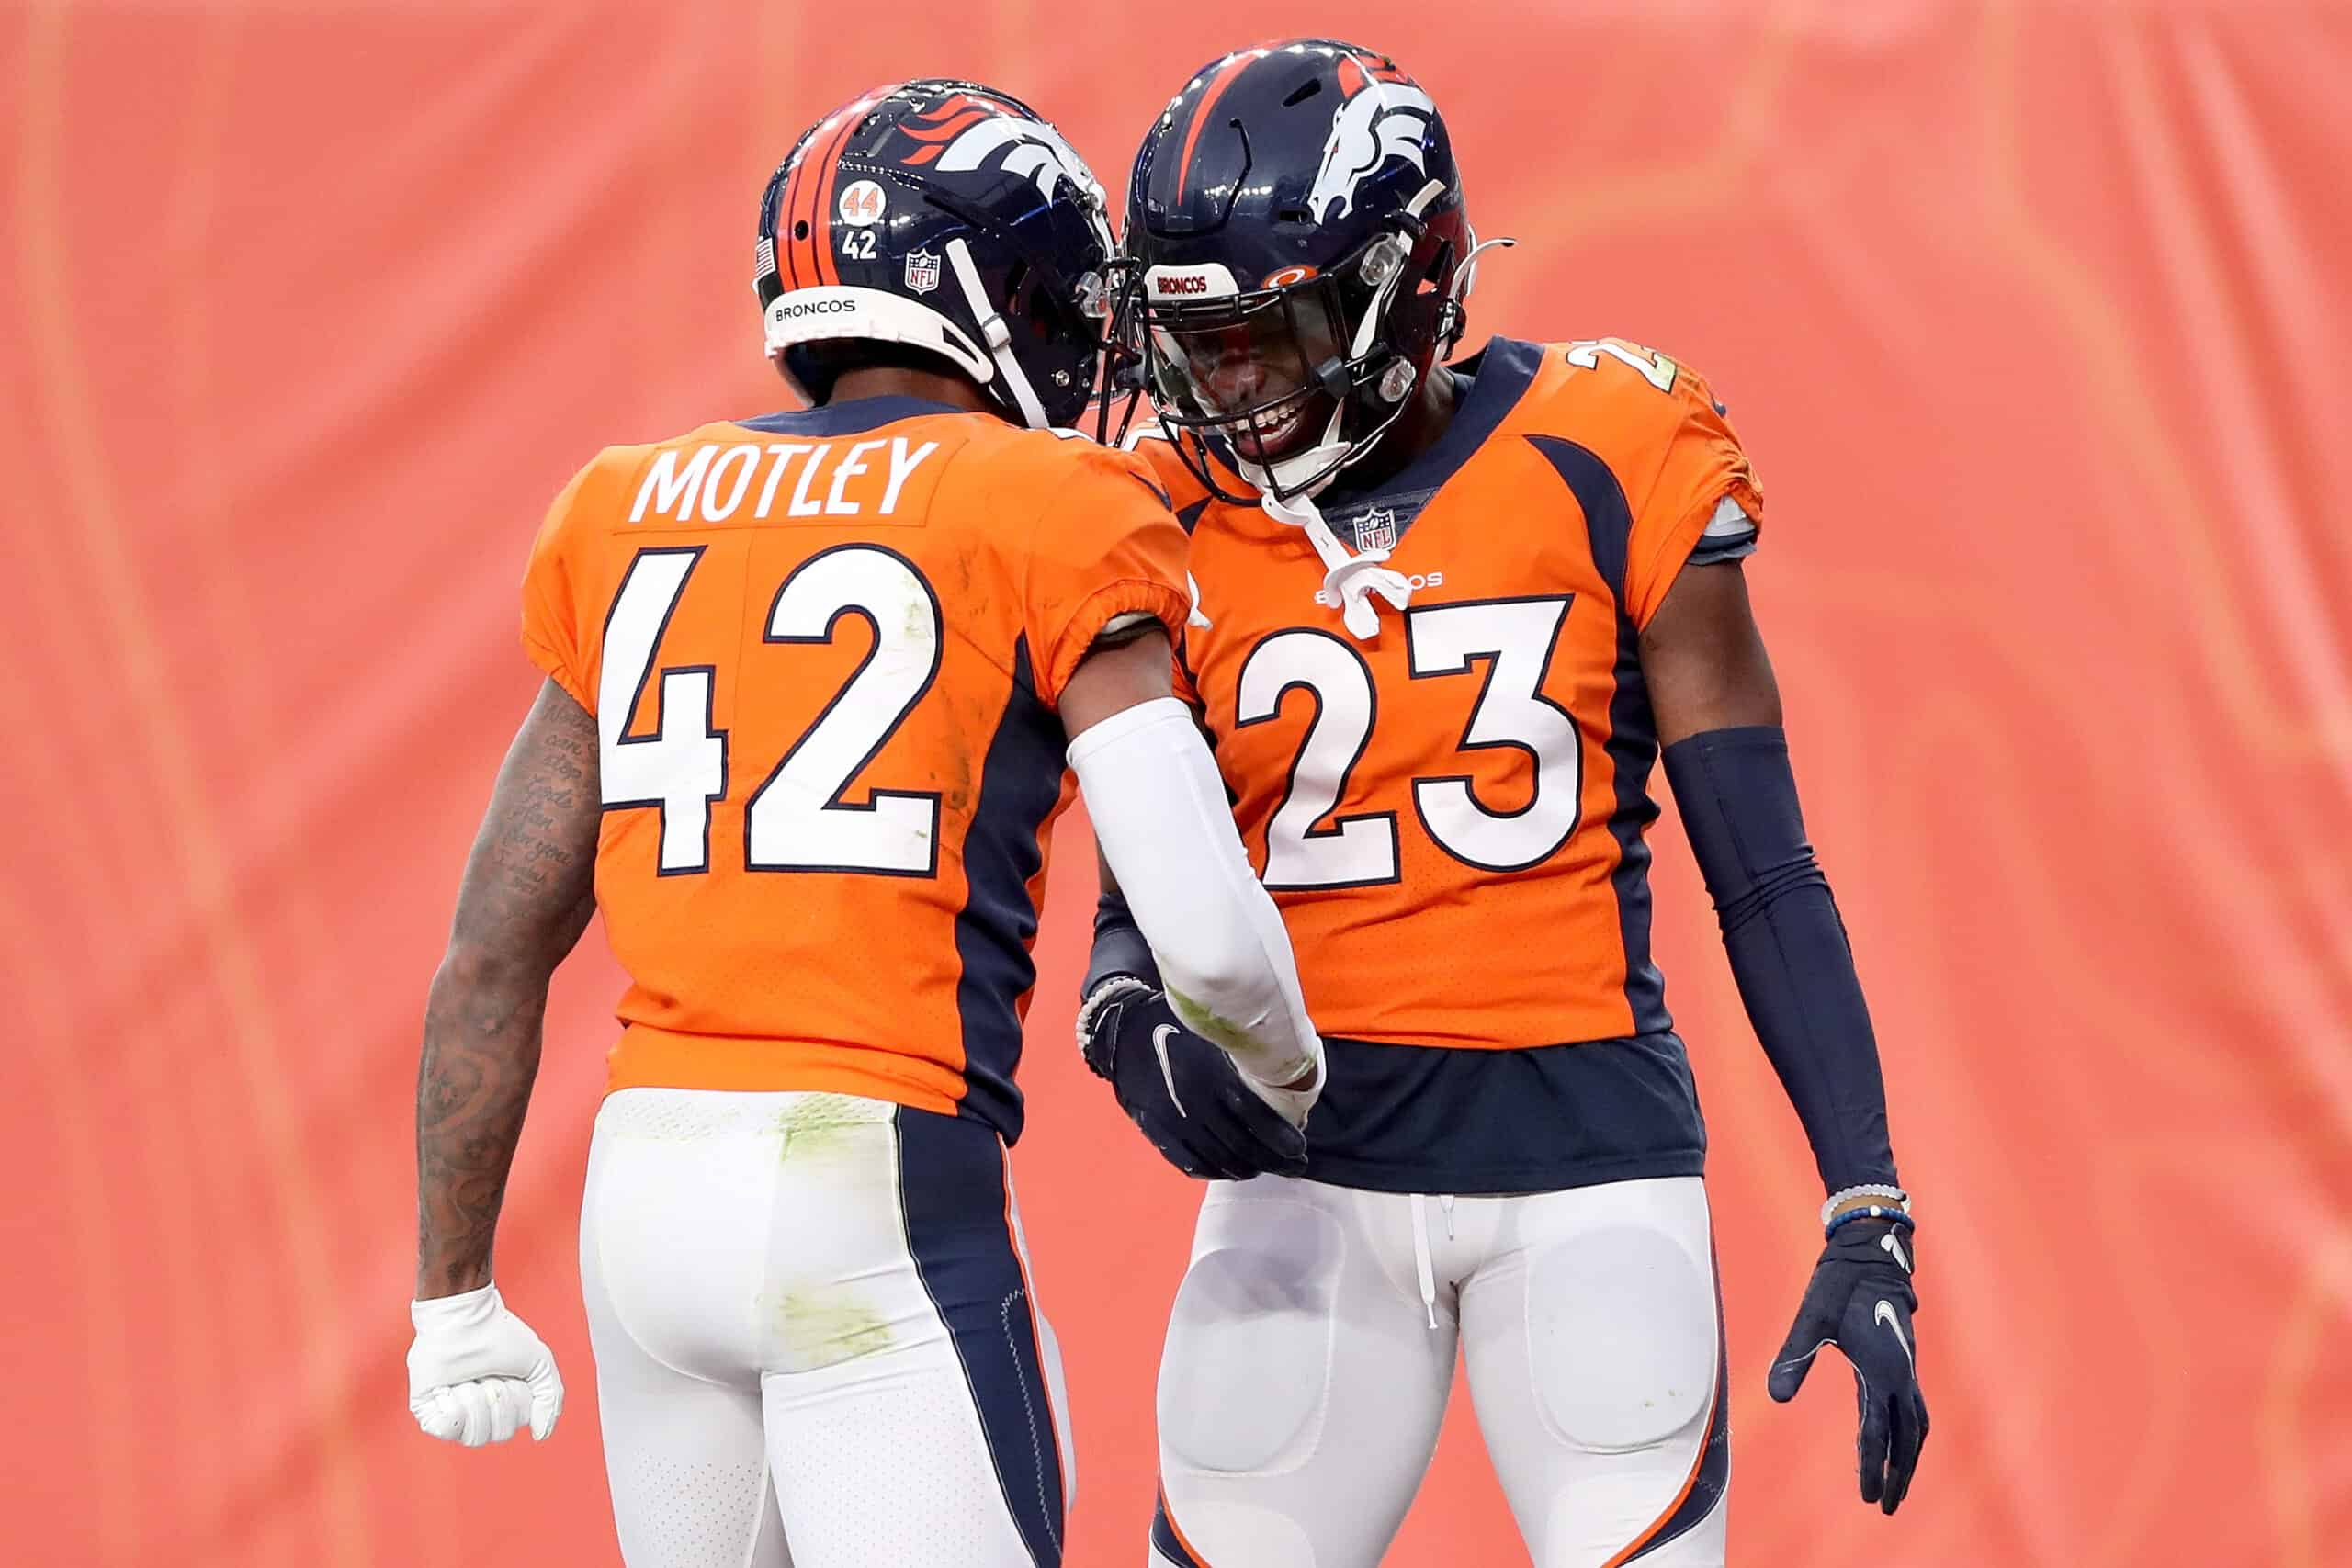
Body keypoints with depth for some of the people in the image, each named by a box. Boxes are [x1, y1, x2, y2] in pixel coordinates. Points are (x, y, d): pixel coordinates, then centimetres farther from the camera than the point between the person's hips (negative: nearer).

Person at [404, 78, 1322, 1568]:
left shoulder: (634, 514, 13)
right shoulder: (1048, 515, -2)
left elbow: (494, 952, 13)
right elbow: (1207, 938, -8)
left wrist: (457, 1297, 21)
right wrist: (1290, 1078, 15)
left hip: (648, 1178, 6)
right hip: (882, 1202, -6)